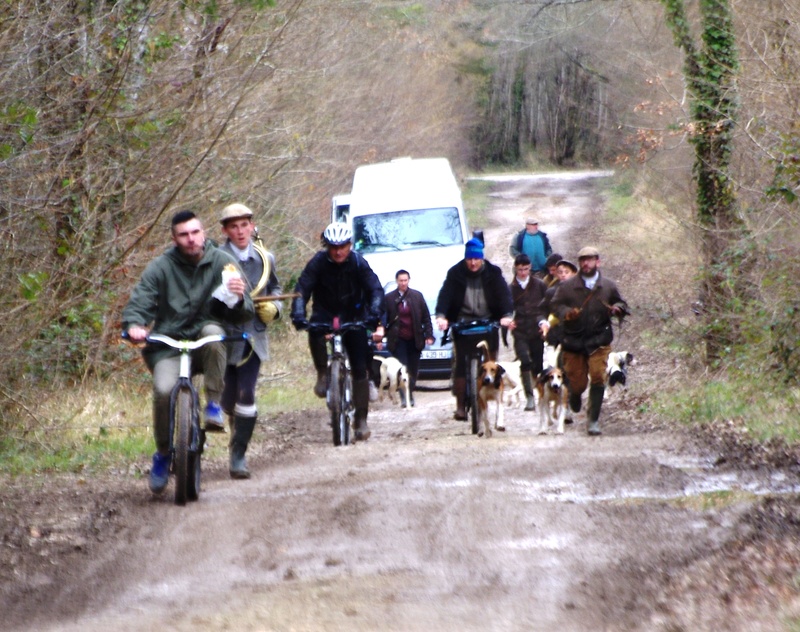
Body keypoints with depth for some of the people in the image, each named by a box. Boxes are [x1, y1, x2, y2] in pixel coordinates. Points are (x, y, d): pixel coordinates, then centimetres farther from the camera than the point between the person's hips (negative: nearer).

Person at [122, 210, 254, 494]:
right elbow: (139, 303, -3)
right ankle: (163, 454, -2)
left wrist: (238, 299, -25)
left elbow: (245, 315, 0)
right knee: (164, 390, -26)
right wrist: (134, 326, -26)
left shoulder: (221, 262, 1)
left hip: (206, 340, 0)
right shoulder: (161, 267, 0)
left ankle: (214, 404, -22)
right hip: (168, 345, 0)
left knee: (212, 332, -35)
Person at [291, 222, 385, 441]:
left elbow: (375, 289, -20)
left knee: (360, 367, -8)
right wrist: (298, 316, -40)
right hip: (325, 313, 0)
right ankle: (323, 375, -15)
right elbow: (302, 289, -23)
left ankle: (361, 419, 0)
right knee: (315, 331, -37)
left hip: (353, 317, 0)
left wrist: (375, 316, -37)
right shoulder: (318, 262, -16)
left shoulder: (358, 263, -15)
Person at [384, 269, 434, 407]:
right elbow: (384, 319, 1)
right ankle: (404, 397, -7)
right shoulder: (389, 298, -1)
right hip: (398, 340, -2)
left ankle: (409, 395, 19)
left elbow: (426, 317, 6)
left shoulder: (417, 296, 4)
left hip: (415, 339, 2)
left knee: (413, 370, 7)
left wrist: (429, 335, -1)